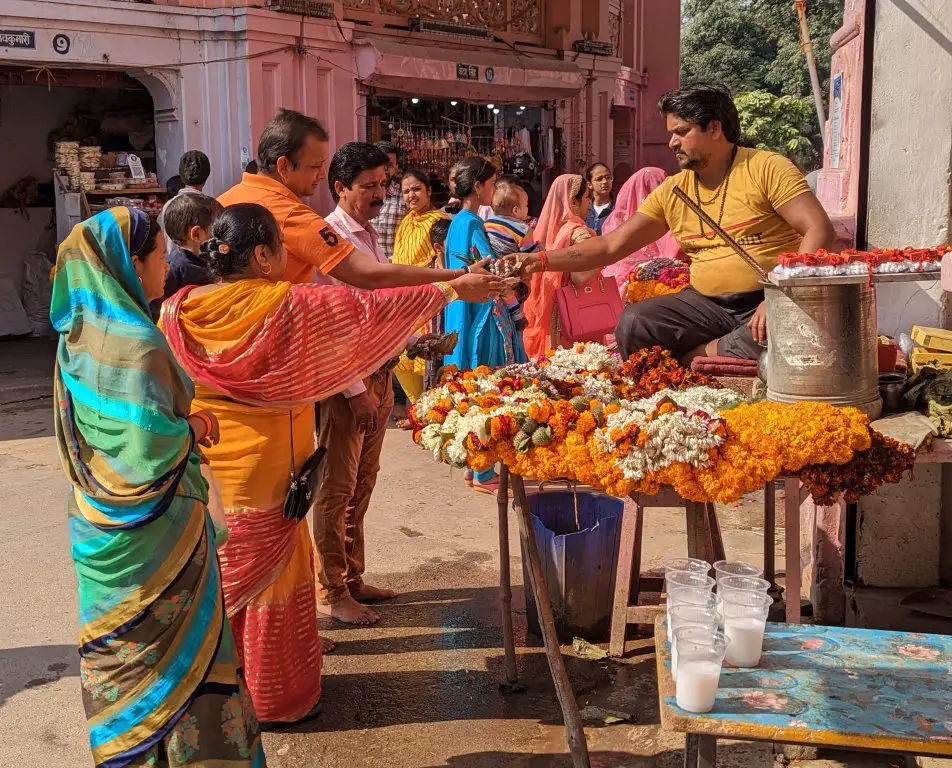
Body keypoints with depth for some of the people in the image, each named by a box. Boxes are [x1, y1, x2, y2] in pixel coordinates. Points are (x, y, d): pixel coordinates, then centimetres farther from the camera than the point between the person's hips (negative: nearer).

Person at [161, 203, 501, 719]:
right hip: (261, 470, -5)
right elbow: (371, 310, -12)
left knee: (214, 576, 19)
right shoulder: (288, 306, -16)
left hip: (199, 472, 5)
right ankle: (273, 696, 24)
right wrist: (454, 289, -4)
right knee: (268, 573, 10)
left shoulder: (176, 311, -4)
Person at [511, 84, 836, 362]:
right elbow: (611, 246, 8)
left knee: (773, 335, -37)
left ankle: (693, 357, -15)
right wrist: (543, 260, -2)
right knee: (633, 324, -20)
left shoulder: (767, 168, -5)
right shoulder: (672, 191, 8)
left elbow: (820, 231, -12)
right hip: (708, 304, 3)